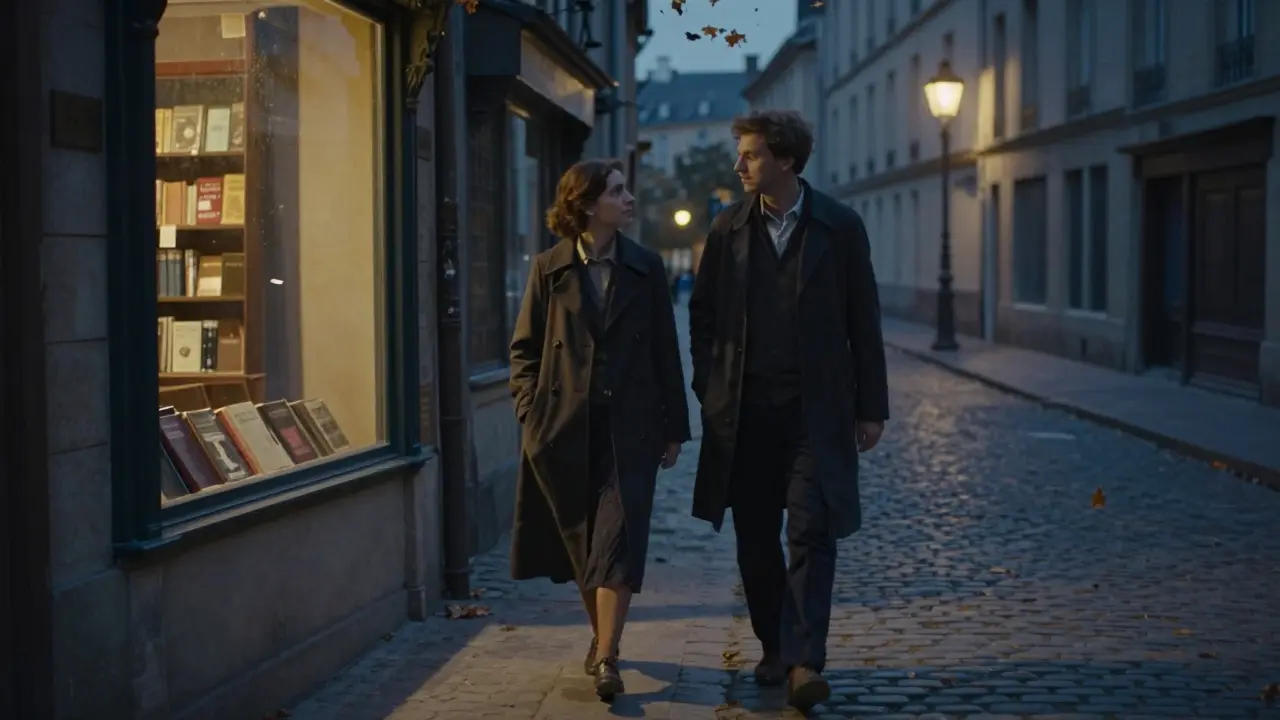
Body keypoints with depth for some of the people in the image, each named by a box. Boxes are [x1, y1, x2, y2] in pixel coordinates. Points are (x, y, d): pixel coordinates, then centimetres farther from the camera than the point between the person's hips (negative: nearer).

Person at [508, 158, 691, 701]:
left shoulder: (645, 268, 5)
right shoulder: (549, 269, 2)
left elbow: (665, 351, 6)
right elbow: (525, 348, 5)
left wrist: (674, 427, 6)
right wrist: (530, 414, -4)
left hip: (629, 428, 0)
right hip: (564, 429, 1)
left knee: (618, 541, -9)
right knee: (581, 542, 10)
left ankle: (605, 658, -10)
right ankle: (601, 636, 30)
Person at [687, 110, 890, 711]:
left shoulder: (840, 227, 0)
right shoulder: (728, 229, 6)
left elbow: (863, 322, 3)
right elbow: (702, 312, 12)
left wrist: (871, 408, 1)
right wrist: (709, 388, 3)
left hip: (815, 408, -3)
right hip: (744, 408, 3)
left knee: (811, 533, -10)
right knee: (755, 538, 9)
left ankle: (804, 662, -12)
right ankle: (774, 647, 22)